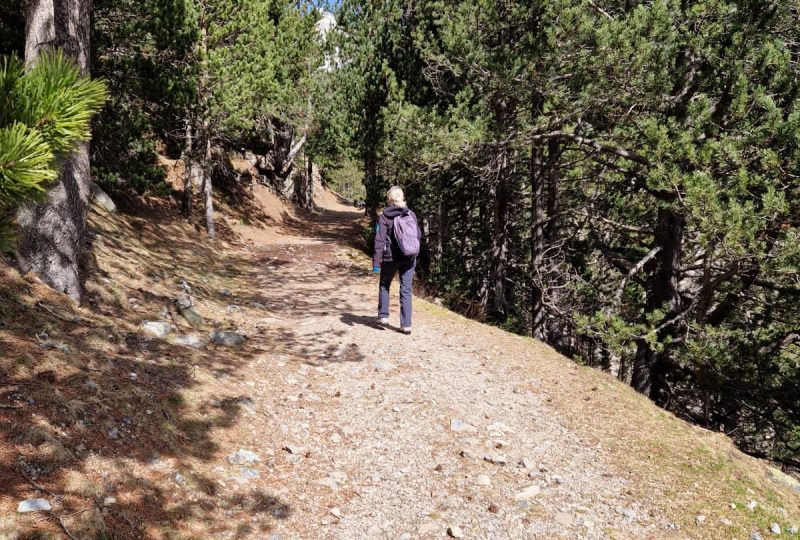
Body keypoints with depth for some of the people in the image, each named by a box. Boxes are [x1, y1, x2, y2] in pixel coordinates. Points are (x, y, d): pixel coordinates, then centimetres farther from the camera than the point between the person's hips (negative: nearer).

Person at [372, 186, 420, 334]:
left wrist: (376, 262, -10)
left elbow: (380, 240, -11)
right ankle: (406, 324, 4)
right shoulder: (411, 214, 3)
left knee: (384, 285, 20)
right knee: (406, 290, 6)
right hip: (409, 258, 2)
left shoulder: (384, 216, -7)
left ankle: (383, 316, 17)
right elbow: (418, 236, 8)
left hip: (390, 258, -2)